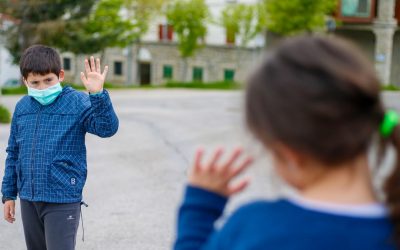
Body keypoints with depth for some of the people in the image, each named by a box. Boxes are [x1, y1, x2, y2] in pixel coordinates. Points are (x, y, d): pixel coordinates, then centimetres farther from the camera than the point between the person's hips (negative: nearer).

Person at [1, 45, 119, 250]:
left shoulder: (76, 102, -9)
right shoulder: (22, 107, 5)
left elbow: (107, 128, -23)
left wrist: (97, 94, -38)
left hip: (62, 200, -5)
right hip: (29, 199, 6)